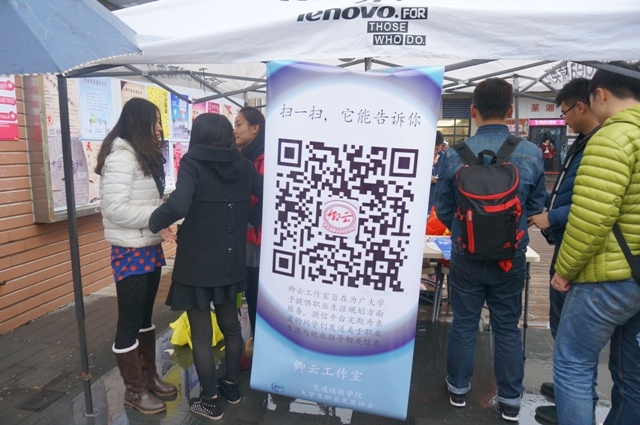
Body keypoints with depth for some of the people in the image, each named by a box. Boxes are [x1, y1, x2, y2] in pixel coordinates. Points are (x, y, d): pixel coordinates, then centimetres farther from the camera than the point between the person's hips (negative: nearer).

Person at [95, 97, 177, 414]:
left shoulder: (145, 156, 13)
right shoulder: (121, 156, -16)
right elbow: (115, 208, -24)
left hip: (150, 248, 9)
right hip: (131, 253, -9)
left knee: (145, 316, 19)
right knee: (129, 323, 5)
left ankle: (148, 376, 34)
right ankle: (134, 390, 21)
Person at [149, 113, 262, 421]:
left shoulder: (193, 162, -12)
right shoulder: (243, 165, 2)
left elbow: (178, 205, -27)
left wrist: (153, 222, -9)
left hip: (197, 261, -5)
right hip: (231, 260, 6)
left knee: (201, 333, 9)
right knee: (230, 324, 21)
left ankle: (210, 401, 22)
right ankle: (232, 386, 37)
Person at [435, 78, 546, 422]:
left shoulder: (454, 155, -13)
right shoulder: (532, 154, -10)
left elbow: (443, 212, -5)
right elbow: (536, 209, 0)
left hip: (466, 257, -1)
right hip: (512, 258, 1)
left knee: (463, 325, 15)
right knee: (508, 329, 16)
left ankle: (458, 389, 33)